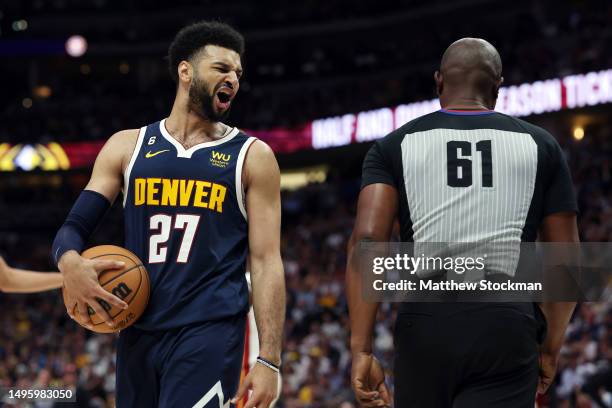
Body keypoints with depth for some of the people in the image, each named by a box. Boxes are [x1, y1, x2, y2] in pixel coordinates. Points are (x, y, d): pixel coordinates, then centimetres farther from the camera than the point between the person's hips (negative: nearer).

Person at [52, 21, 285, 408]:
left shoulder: (252, 156, 5)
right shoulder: (127, 147, 12)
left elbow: (267, 263, 1)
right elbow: (74, 227, 10)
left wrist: (269, 360, -9)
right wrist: (70, 263, -15)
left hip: (210, 332, -3)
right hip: (138, 332, 4)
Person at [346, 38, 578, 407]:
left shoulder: (395, 146, 11)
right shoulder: (540, 145, 12)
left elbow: (367, 241, -3)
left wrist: (362, 349, -5)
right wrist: (551, 348, 22)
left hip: (425, 323, 1)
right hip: (507, 325, -1)